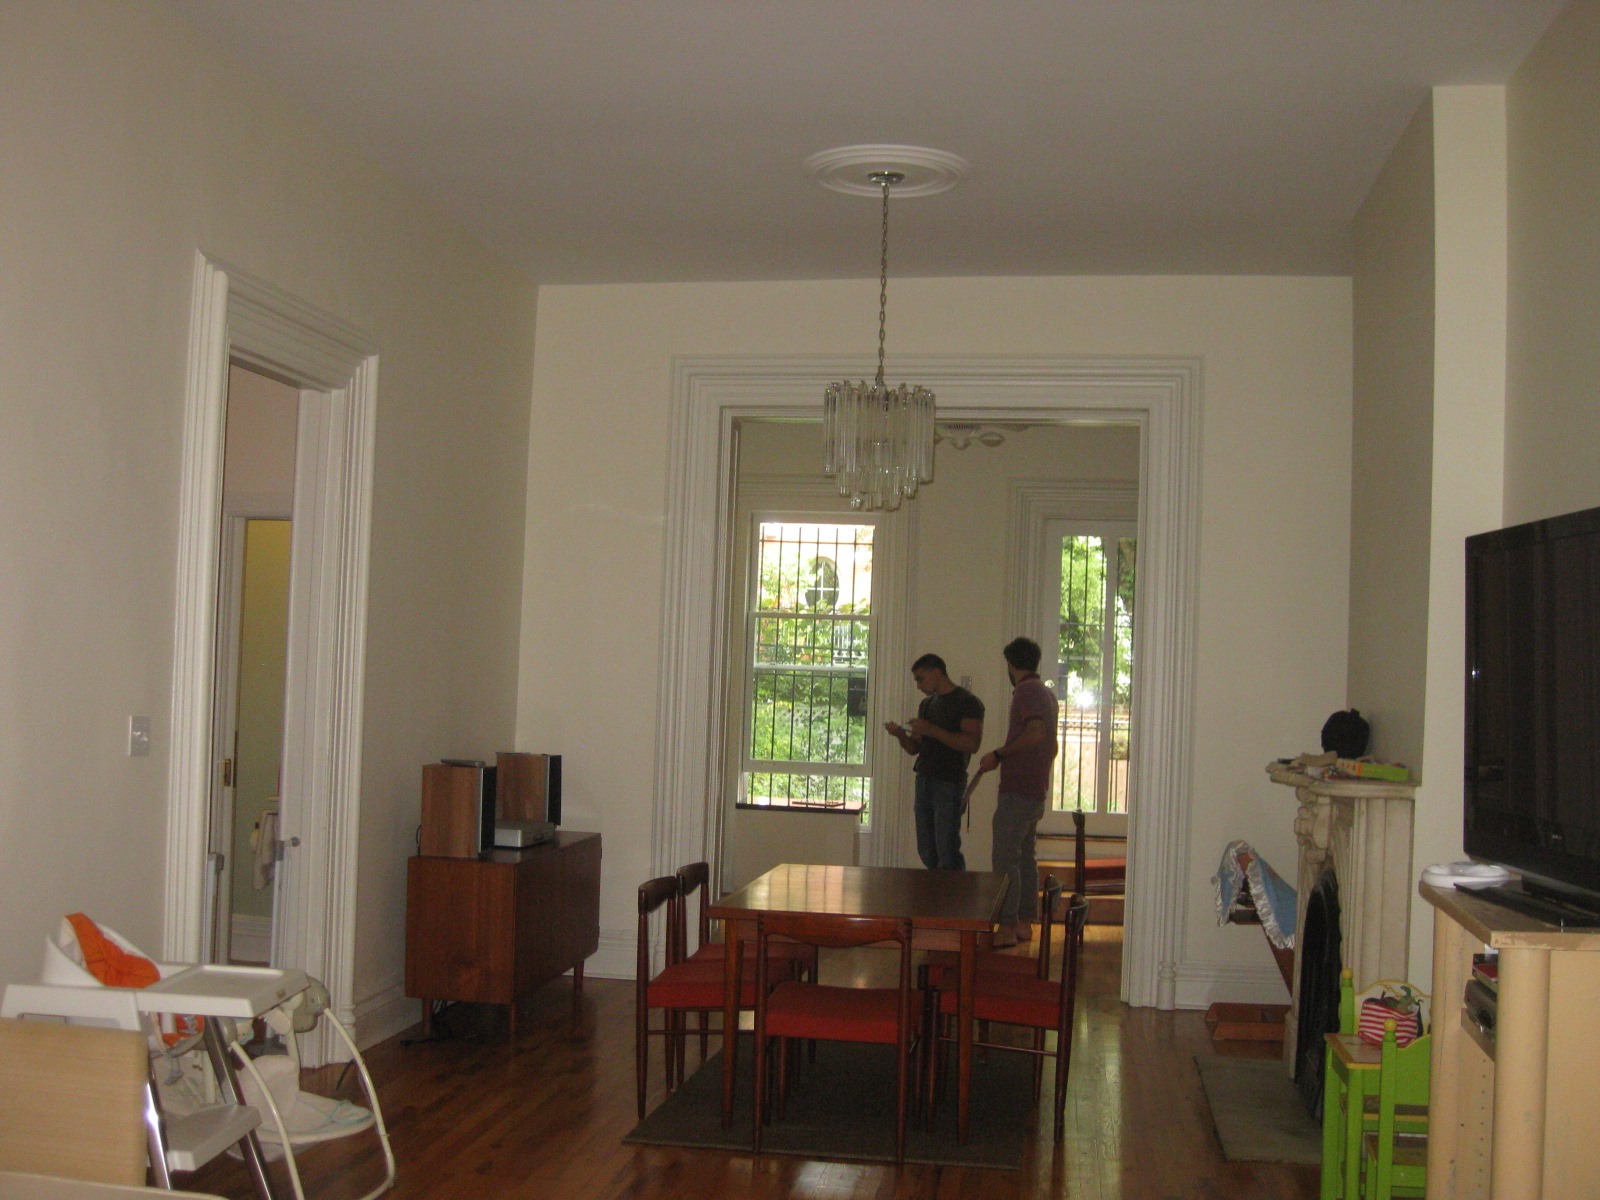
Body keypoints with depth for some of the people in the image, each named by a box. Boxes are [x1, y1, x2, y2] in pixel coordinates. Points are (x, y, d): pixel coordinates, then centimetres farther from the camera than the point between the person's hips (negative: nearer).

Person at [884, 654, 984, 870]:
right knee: (926, 852, 7)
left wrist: (933, 731, -18)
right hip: (924, 780, 7)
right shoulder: (927, 704, 20)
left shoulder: (968, 702, -4)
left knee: (947, 852, -11)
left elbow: (972, 744, -16)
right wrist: (901, 734, 0)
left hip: (949, 784, -7)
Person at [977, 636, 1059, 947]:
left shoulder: (1026, 691, -13)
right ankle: (1025, 923, 17)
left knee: (1004, 858, -10)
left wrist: (999, 754, -19)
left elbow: (1036, 733, -27)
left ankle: (1006, 928, -12)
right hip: (1037, 790, 10)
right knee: (1024, 857, 13)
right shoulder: (1046, 693, 17)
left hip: (1017, 790, -10)